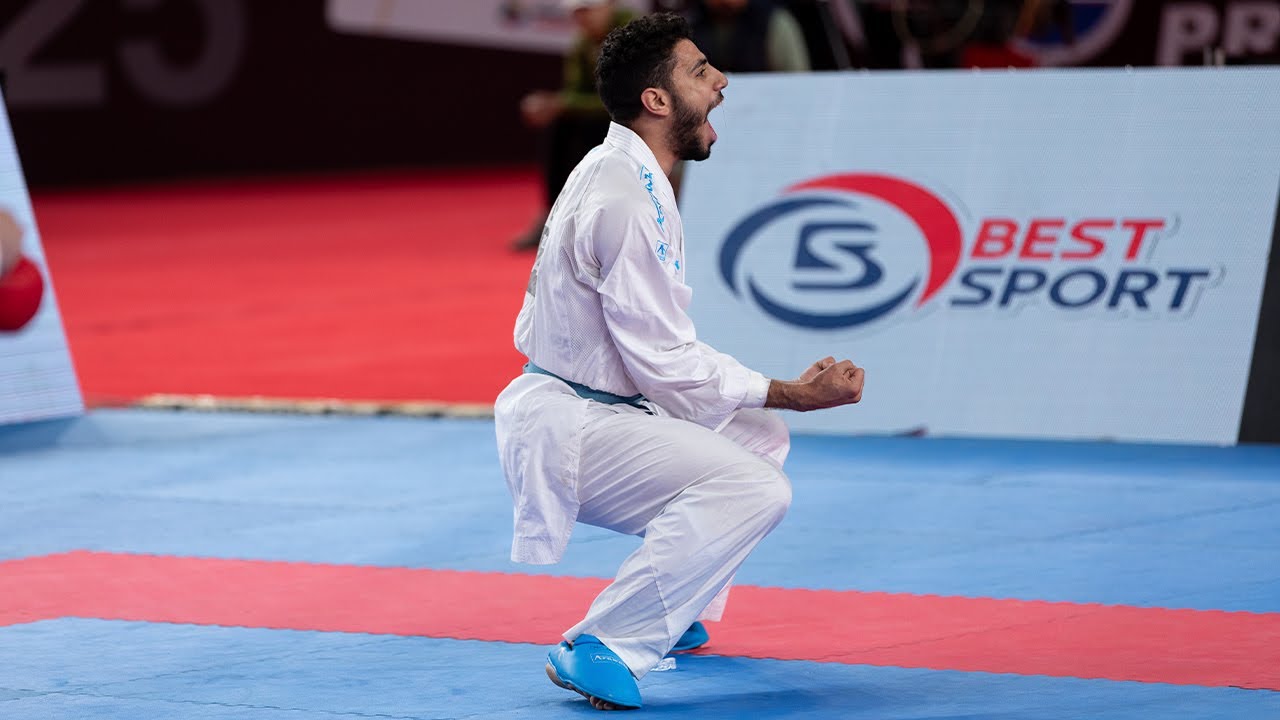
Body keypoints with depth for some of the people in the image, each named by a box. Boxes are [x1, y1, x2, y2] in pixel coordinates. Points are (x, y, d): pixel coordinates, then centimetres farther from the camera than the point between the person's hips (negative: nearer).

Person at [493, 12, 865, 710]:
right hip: (564, 427, -11)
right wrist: (790, 393, -12)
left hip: (603, 404, 11)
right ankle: (601, 652, -24)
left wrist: (789, 386, 13)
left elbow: (658, 342, 19)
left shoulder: (624, 175, 13)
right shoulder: (623, 197, -21)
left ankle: (671, 616, 28)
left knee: (761, 436, 23)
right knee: (753, 488, -26)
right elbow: (663, 362, -20)